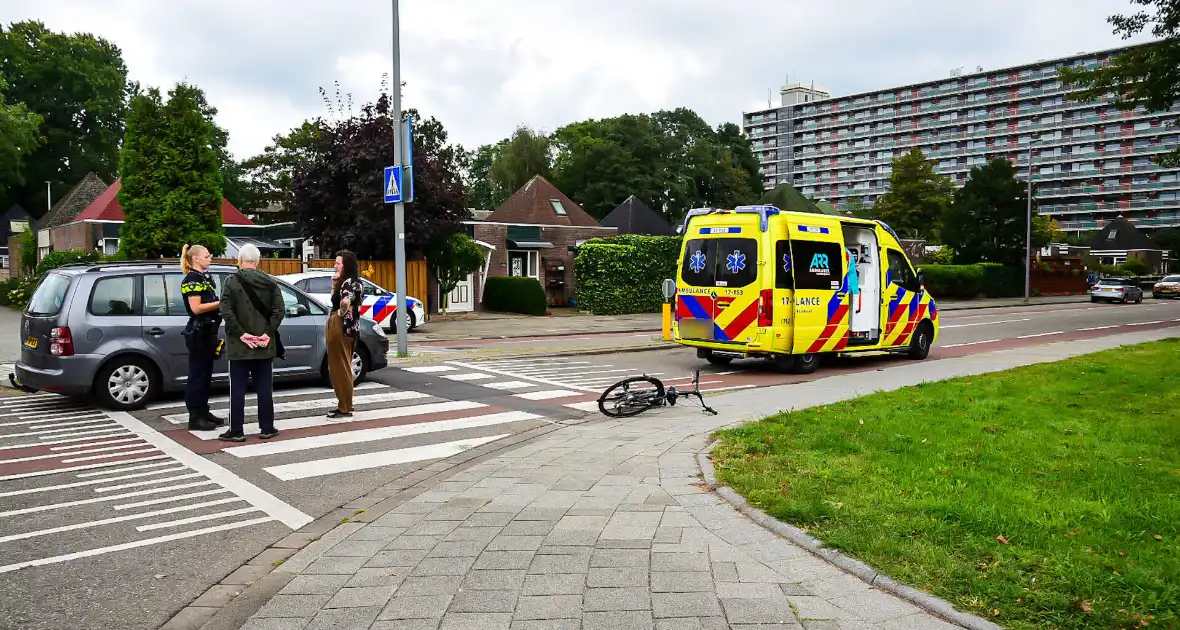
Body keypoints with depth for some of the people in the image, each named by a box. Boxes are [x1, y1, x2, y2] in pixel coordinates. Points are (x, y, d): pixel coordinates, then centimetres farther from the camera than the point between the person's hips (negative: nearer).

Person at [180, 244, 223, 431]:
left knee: (206, 374, 13)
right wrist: (221, 302, -18)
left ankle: (204, 412, 20)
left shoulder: (204, 278, 17)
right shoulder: (191, 280, -12)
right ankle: (195, 418, -3)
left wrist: (222, 304, 7)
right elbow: (196, 308, -20)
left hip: (208, 331, 9)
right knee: (197, 375, -6)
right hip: (198, 332, -9)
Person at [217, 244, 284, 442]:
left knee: (237, 389, 3)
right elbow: (278, 310, -4)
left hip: (239, 344, -3)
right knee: (264, 387, 9)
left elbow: (226, 311, -16)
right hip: (264, 345, 3)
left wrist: (241, 333, -13)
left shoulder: (232, 281, -6)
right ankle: (267, 428, 12)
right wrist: (268, 333, -6)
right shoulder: (270, 282, 4)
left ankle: (236, 431, 5)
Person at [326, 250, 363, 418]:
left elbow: (345, 302, -35)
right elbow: (335, 300, 20)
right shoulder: (353, 281, 16)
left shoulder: (349, 282, -16)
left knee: (340, 368, -5)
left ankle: (345, 408, 1)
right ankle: (344, 405, 23)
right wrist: (335, 284, 6)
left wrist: (341, 313, -17)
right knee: (342, 367, 16)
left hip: (341, 327, -11)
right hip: (348, 327, 11)